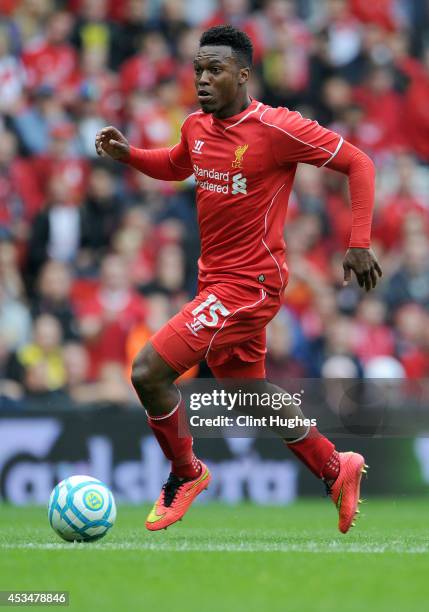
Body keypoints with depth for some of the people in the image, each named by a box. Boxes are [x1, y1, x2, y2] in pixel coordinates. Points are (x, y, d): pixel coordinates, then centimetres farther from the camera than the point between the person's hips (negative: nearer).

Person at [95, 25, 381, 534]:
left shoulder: (277, 129, -17)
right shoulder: (197, 127, 5)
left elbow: (358, 164, -11)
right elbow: (175, 166, 27)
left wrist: (359, 243, -16)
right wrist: (127, 155, 8)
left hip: (249, 284, -8)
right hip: (214, 279, 8)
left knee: (148, 370, -15)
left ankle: (186, 474, 8)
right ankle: (337, 470, 38)